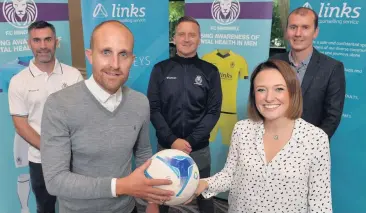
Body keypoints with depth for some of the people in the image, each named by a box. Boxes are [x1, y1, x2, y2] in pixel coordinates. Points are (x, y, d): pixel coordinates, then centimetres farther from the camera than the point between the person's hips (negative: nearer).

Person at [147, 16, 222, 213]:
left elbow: (213, 111, -4)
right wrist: (172, 140, -14)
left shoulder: (210, 71, -1)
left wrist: (191, 141, -13)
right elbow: (153, 108, -4)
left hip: (199, 149, 0)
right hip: (165, 146, 0)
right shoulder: (161, 69, -1)